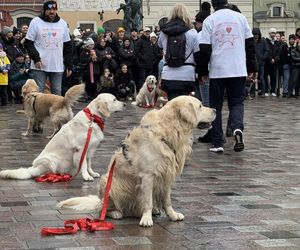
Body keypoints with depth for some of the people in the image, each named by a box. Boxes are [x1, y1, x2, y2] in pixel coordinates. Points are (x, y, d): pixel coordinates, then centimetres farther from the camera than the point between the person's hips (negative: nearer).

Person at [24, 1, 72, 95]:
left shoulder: (62, 23, 10)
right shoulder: (36, 22, 0)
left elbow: (67, 46, 13)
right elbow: (28, 43, 0)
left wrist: (69, 65, 7)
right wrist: (36, 58, -13)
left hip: (58, 66, 3)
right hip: (40, 66, -3)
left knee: (57, 92, 7)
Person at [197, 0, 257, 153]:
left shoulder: (209, 20, -2)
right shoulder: (240, 17, 5)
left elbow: (204, 49, -5)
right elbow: (250, 44, 7)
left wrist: (203, 72, 4)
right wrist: (252, 68, 13)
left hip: (217, 71, -1)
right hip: (239, 70, 2)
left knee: (216, 106, 9)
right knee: (237, 102, 12)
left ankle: (217, 143, 7)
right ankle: (237, 128, -17)